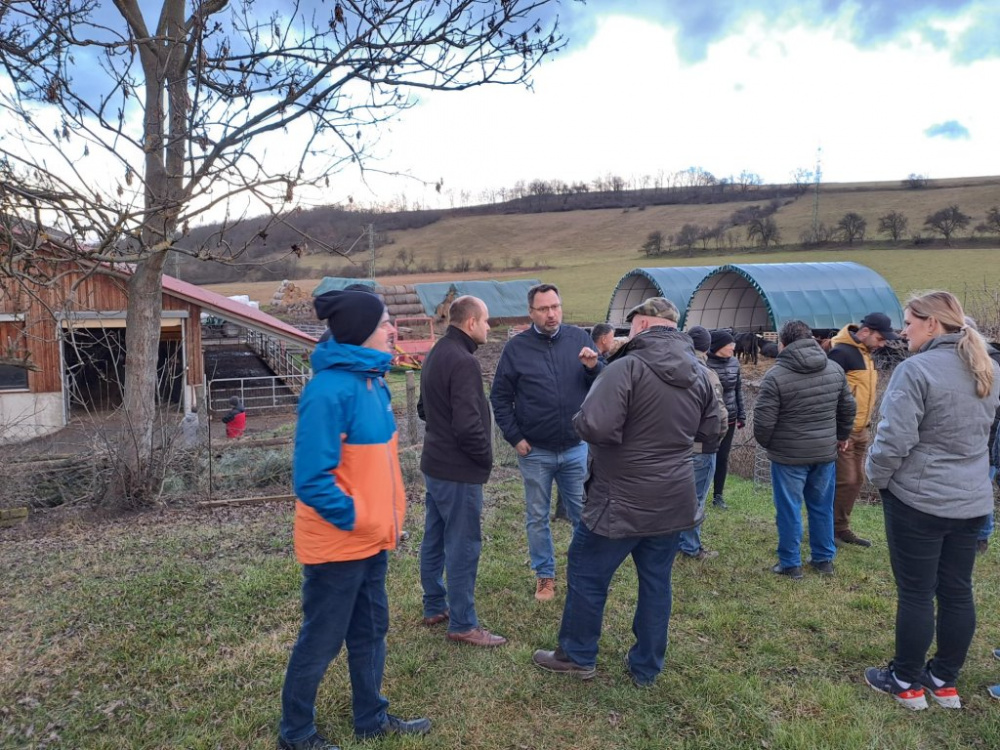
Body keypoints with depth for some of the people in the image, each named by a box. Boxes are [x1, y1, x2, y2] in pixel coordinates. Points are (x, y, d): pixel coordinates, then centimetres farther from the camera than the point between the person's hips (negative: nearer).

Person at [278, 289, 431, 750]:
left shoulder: (372, 379, 5)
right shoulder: (329, 389, -25)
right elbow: (311, 479, -26)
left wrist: (391, 514, 11)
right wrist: (353, 519, -17)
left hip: (372, 538, 9)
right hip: (337, 541, -8)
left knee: (370, 630, 21)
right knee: (321, 641, 10)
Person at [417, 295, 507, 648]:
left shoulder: (435, 355, 11)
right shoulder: (463, 361, -21)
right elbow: (468, 424, -26)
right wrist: (486, 457, -11)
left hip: (434, 464, 10)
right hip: (459, 471, -10)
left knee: (434, 539, 18)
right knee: (463, 547, 0)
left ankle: (434, 608, 31)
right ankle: (462, 625, 11)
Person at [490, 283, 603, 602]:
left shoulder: (579, 338, -1)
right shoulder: (516, 347, -5)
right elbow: (499, 397, 1)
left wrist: (594, 367, -18)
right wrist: (514, 437, -6)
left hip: (576, 448, 1)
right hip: (534, 452, -1)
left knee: (584, 514, 12)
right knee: (537, 518, 12)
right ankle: (545, 574, 28)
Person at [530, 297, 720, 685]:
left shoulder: (628, 367, -20)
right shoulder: (700, 374, 3)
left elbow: (595, 427, -30)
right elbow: (711, 433, 14)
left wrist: (579, 419, -9)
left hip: (622, 502, -6)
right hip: (674, 502, 7)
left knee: (587, 574, 12)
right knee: (656, 582, 17)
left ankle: (577, 656, 27)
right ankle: (646, 667, 30)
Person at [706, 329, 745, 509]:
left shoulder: (734, 362, 2)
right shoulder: (705, 363, -16)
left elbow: (738, 390, 10)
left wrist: (741, 415, 10)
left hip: (729, 418, 5)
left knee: (723, 458, 14)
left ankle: (718, 495, 27)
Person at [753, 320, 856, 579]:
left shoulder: (776, 375, -16)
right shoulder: (835, 369, 3)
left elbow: (763, 420, -16)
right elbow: (848, 407, 11)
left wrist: (766, 443, 3)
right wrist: (841, 436, 26)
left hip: (789, 455, -5)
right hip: (826, 452, 5)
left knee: (789, 509, 5)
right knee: (822, 507, 17)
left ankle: (790, 564, 14)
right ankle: (824, 559, 28)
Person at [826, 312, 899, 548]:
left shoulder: (864, 353, 13)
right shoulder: (841, 352, -17)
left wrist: (865, 423, 19)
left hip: (859, 430, 9)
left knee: (855, 480, 13)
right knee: (844, 481, -5)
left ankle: (841, 528, 23)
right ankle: (829, 529, 9)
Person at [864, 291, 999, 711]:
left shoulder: (916, 370, -20)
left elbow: (895, 438, -21)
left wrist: (877, 475, -5)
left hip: (919, 499, -7)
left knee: (916, 593, 5)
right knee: (957, 592, 14)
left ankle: (906, 682, 19)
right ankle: (945, 681, 28)